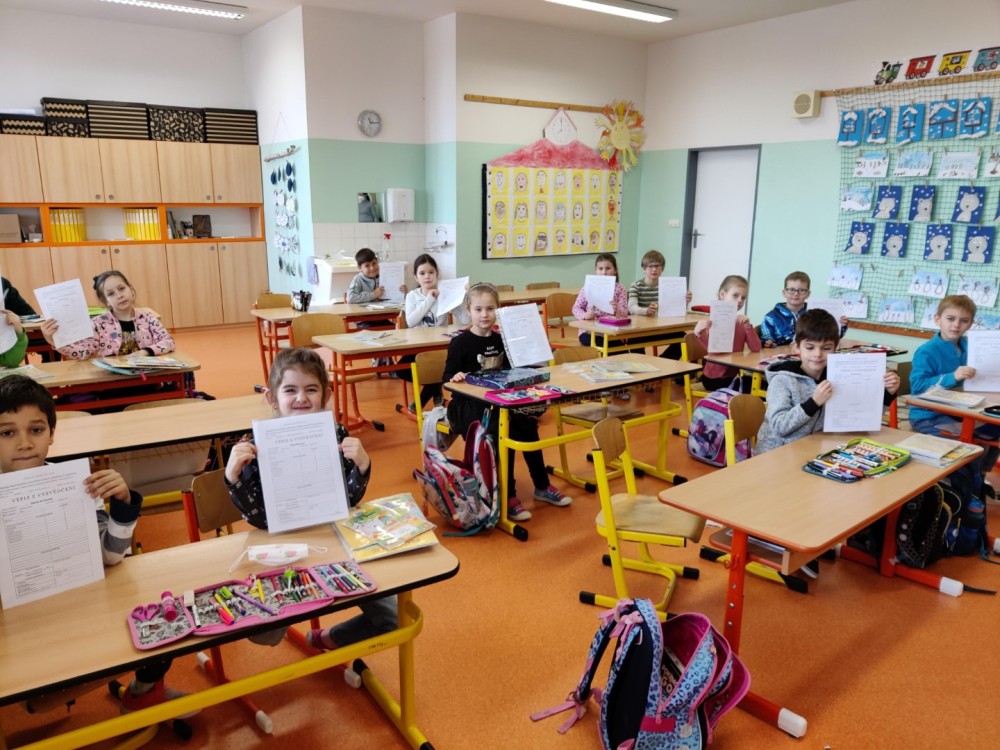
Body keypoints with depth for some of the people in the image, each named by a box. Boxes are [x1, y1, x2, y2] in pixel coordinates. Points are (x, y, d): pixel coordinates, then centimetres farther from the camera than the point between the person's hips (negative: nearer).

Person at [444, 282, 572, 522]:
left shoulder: (501, 340, 9)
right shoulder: (460, 343, -8)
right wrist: (455, 377, -31)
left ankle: (542, 486, 7)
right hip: (468, 405, -5)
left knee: (528, 425, -14)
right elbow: (447, 380, -10)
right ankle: (507, 497, -15)